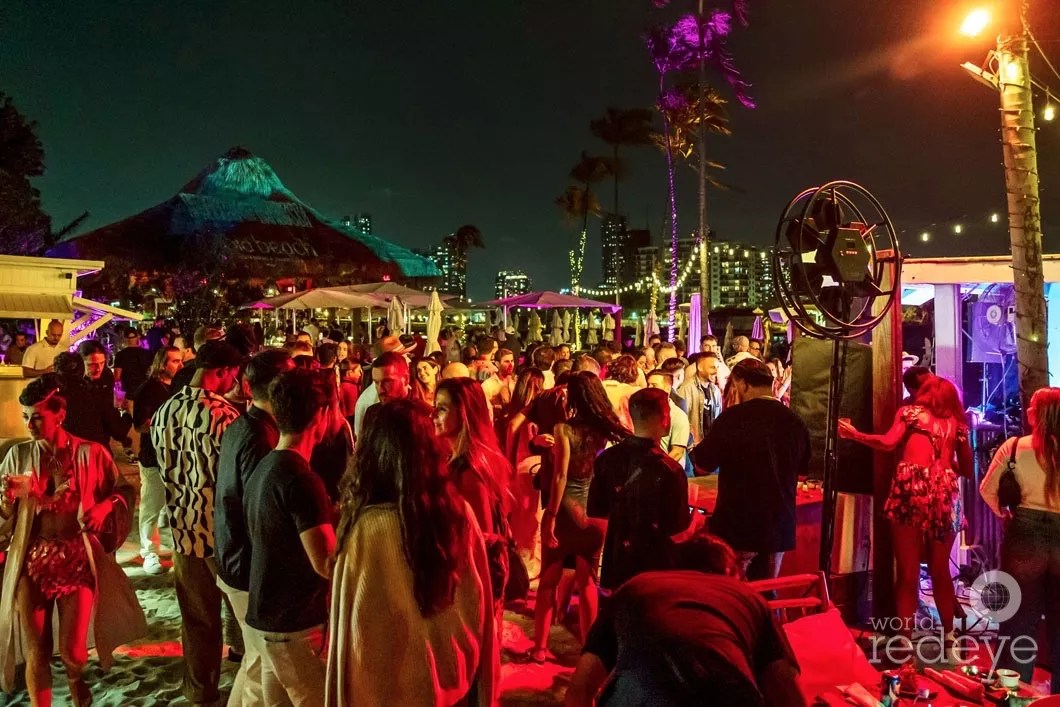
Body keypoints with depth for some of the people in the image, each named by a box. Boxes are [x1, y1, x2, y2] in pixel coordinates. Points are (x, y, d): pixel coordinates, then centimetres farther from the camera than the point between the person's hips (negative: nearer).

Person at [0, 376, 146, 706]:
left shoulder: (90, 453, -6)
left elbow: (124, 491, 3)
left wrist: (104, 508, -16)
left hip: (78, 558, -2)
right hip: (31, 560, 2)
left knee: (72, 649, 3)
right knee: (36, 650, 3)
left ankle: (76, 679, 39)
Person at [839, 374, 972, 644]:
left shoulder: (910, 411, 13)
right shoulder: (956, 423, 21)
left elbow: (888, 442, -5)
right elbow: (967, 469, 23)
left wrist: (853, 434, 5)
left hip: (912, 486, -3)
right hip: (945, 492, 3)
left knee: (907, 572, -2)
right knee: (940, 570, 17)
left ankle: (905, 639, -3)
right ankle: (949, 636, 24)